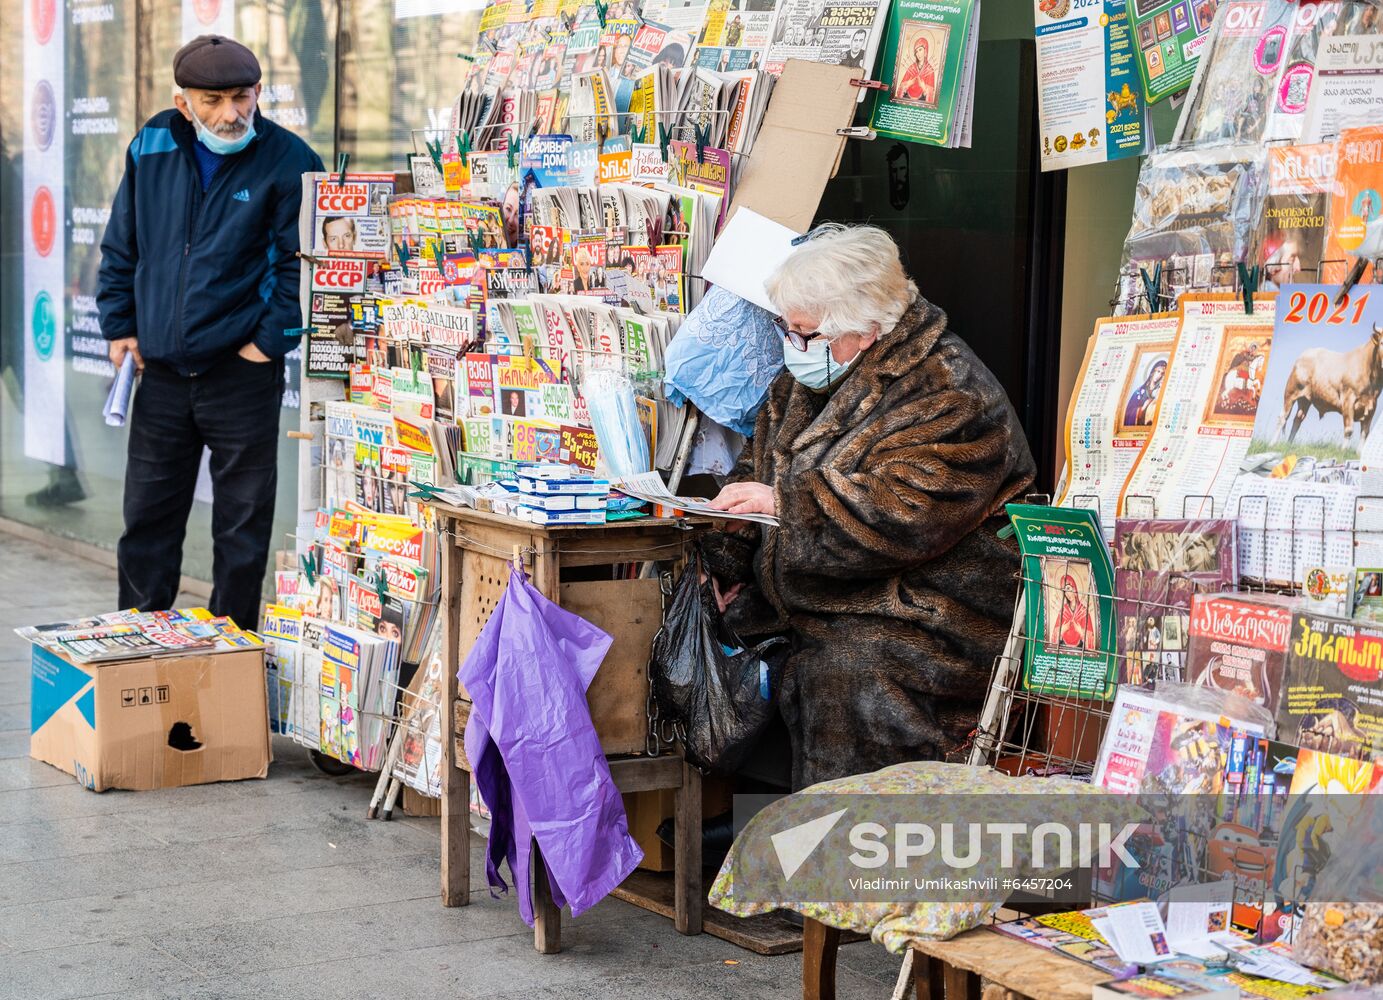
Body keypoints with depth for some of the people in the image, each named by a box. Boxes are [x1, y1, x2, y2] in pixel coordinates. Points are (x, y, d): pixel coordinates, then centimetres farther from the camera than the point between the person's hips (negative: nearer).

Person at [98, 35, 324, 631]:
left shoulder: (288, 162, -10)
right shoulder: (151, 148, 2)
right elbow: (121, 247, 13)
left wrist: (271, 340, -11)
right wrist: (120, 325, 8)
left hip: (243, 372, -4)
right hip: (162, 370, 4)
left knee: (242, 525, 5)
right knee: (147, 515, 12)